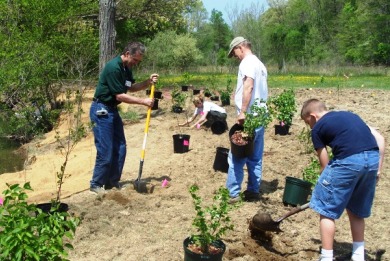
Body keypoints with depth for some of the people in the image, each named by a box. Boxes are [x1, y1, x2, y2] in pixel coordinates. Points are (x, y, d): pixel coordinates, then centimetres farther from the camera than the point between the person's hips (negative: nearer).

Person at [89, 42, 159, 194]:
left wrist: (148, 82, 1)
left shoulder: (126, 68, 6)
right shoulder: (113, 67, -22)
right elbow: (120, 96, -22)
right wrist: (143, 101, -18)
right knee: (105, 151, -6)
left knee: (120, 148, 9)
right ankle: (96, 185, 8)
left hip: (112, 110, 9)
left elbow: (130, 87, 17)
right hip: (101, 110, -9)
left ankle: (112, 182, 20)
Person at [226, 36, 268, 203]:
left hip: (248, 117, -9)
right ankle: (253, 190, 17)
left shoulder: (247, 62, -8)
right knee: (255, 157, 11)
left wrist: (242, 112, -23)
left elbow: (248, 87, -21)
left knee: (237, 156, -4)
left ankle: (233, 193, 0)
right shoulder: (260, 64, 19)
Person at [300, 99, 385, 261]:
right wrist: (378, 169, 21)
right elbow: (380, 139, 20)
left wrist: (325, 185, 27)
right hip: (373, 158, 7)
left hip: (349, 161, -7)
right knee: (356, 210, 24)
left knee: (326, 210, 9)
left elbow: (325, 164, 13)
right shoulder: (350, 115, 28)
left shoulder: (318, 128, 11)